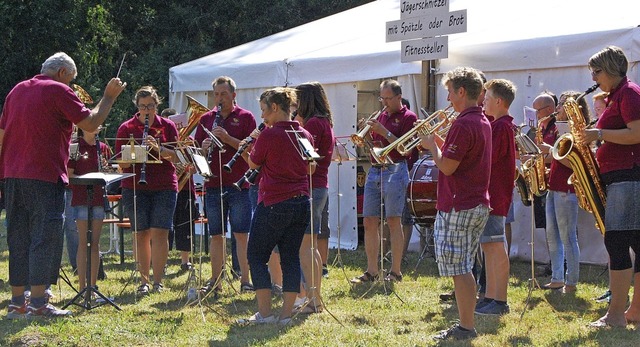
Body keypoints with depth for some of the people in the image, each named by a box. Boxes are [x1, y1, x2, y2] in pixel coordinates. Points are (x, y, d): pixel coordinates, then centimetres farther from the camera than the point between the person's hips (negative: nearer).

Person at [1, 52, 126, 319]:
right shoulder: (58, 91, -5)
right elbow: (91, 124, -10)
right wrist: (109, 96, 1)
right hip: (45, 176, -7)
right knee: (45, 237, -4)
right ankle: (38, 304, -7)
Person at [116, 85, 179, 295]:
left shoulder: (167, 126, 7)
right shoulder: (126, 128, 5)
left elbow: (176, 156, -1)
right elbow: (122, 163, 2)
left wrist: (158, 148, -18)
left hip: (164, 187, 0)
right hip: (135, 188, 0)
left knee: (160, 232, -7)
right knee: (141, 234, 2)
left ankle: (158, 281, -2)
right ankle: (144, 281, 10)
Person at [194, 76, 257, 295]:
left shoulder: (245, 117, 3)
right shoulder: (206, 119, 13)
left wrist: (228, 138, -18)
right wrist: (204, 147, -10)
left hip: (239, 184, -3)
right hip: (213, 184, 3)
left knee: (241, 234, -3)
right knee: (216, 235, 7)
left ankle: (245, 279, 2)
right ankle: (215, 280, 13)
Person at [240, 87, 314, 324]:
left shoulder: (269, 135, -12)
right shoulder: (305, 135, 7)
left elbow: (253, 164, 0)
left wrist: (247, 148, 16)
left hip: (274, 204, -6)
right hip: (301, 202, 7)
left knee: (257, 256, 4)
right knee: (291, 257, 9)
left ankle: (264, 312, -1)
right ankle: (286, 314, 8)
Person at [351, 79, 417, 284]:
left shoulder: (408, 117, -2)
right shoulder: (381, 116, 18)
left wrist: (384, 132, -17)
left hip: (395, 170, -7)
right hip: (375, 170, 7)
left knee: (394, 222, -5)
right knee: (369, 222, 4)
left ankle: (396, 272, 1)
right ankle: (371, 272, 9)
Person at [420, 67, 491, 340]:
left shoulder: (463, 125, -18)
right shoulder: (482, 122, 14)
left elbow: (447, 166, -20)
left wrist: (431, 145, -4)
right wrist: (438, 140, 13)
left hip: (458, 208, -10)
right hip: (479, 205, 10)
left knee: (459, 270, -4)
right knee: (464, 269, 15)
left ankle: (466, 328, -1)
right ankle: (466, 324, 20)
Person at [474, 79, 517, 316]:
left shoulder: (501, 127, -14)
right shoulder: (496, 124, 18)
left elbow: (487, 158, -22)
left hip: (495, 195, -10)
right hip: (488, 193, 10)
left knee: (496, 247, -8)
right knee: (488, 246, 13)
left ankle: (500, 301, -6)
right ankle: (490, 296, 19)